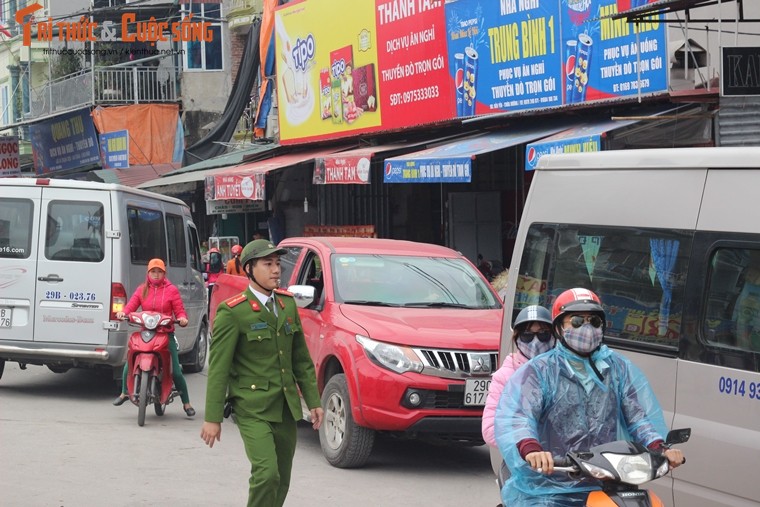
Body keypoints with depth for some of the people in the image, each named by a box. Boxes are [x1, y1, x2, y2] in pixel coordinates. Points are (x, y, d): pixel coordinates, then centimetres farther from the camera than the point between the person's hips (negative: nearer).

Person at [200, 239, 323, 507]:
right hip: (253, 409, -6)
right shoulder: (232, 312, -10)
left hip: (285, 408, 7)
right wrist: (212, 418, -13)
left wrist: (313, 401, 12)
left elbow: (301, 359, 16)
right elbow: (218, 367, -11)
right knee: (266, 475, -19)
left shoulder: (287, 303, 11)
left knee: (281, 481, 8)